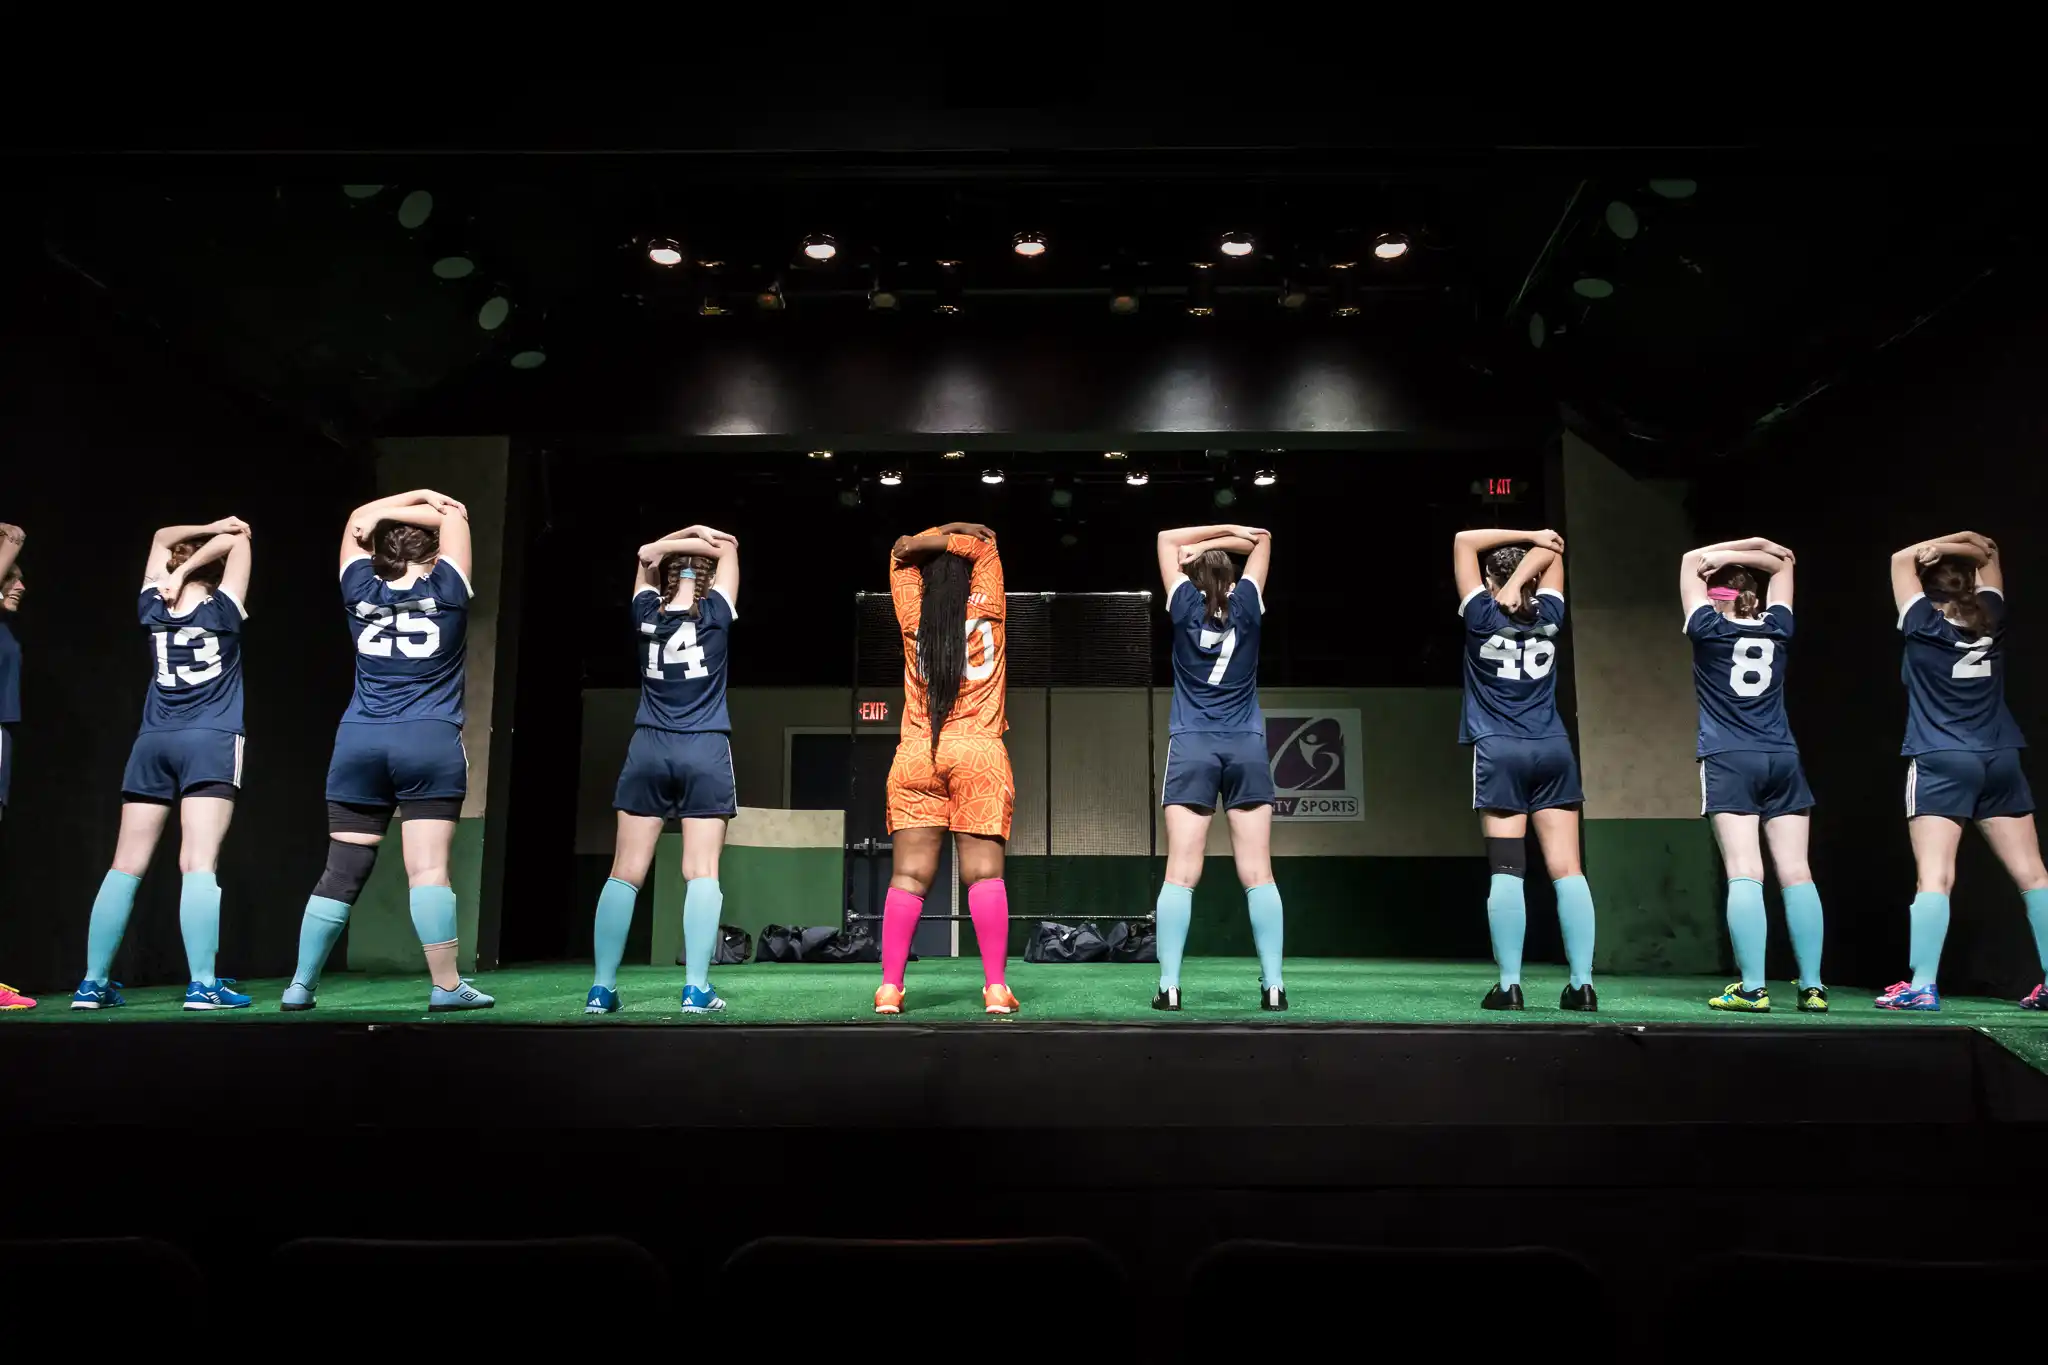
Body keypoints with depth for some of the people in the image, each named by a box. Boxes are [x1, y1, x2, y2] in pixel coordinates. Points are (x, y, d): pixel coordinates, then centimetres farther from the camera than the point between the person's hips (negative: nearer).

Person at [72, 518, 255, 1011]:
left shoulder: (153, 609, 10)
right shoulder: (223, 611, 0)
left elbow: (161, 538, 24)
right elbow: (238, 541, 8)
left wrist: (209, 527, 13)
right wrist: (200, 557, 2)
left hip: (152, 743, 4)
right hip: (210, 743, -4)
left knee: (125, 866, 7)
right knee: (198, 866, -12)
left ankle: (92, 984, 10)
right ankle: (203, 985, -17)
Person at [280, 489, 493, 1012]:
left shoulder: (361, 592, 8)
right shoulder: (446, 593, 1)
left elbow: (359, 520, 25)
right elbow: (454, 516, 15)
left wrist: (404, 505, 22)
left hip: (358, 744, 3)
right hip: (430, 744, -3)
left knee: (341, 872, 9)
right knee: (428, 869, -7)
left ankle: (300, 986, 14)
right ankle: (447, 987, -6)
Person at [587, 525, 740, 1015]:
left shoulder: (647, 613, 5)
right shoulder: (715, 613, -1)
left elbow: (645, 555, 24)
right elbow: (728, 548, 15)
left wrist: (684, 536, 17)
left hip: (648, 750, 2)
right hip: (705, 753, -2)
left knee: (626, 872, 2)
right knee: (702, 872, -4)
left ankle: (602, 988, 0)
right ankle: (697, 989, -9)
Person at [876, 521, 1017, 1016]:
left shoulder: (912, 616, 7)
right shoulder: (985, 608, 3)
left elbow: (902, 552, 23)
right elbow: (983, 544, 16)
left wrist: (933, 539, 15)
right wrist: (956, 537, 8)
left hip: (916, 755, 2)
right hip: (978, 753, -2)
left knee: (908, 876, -1)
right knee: (985, 873, -4)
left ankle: (890, 987, -6)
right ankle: (996, 987, -8)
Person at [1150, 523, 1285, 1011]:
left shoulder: (1185, 605, 6)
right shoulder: (1246, 605, 8)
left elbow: (1168, 540, 20)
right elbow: (1262, 539, 23)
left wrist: (1208, 541, 14)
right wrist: (1225, 539, 13)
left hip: (1192, 750, -1)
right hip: (1247, 749, 1)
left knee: (1180, 874, -6)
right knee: (1257, 874, 0)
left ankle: (1169, 986, -11)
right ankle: (1273, 984, -3)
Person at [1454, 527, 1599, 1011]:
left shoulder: (1482, 616, 0)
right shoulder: (1549, 615, 7)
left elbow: (1464, 541, 7)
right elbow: (1552, 554, 20)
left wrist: (1530, 536, 5)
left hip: (1500, 753, -3)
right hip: (1553, 751, 3)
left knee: (1507, 871, -5)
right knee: (1567, 869, -1)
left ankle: (1509, 984, -7)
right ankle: (1583, 983, -3)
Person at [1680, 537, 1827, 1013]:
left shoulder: (1709, 628, 2)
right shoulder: (1777, 628, 10)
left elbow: (1692, 560, 14)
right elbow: (1783, 564, 24)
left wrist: (1730, 553, 10)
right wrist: (1755, 552, 11)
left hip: (1729, 762, -3)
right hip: (1782, 760, 3)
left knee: (1745, 874, -10)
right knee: (1796, 873, 1)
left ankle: (1753, 988, -14)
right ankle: (1813, 987, 2)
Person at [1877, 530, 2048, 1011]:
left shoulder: (1925, 625, -2)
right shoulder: (1992, 620, 8)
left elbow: (1902, 559, 8)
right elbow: (1990, 556, 24)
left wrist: (1943, 545, 5)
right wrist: (1965, 548, 10)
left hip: (1941, 763, -5)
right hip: (2001, 760, 5)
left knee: (1934, 877, -11)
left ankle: (1922, 986, -17)